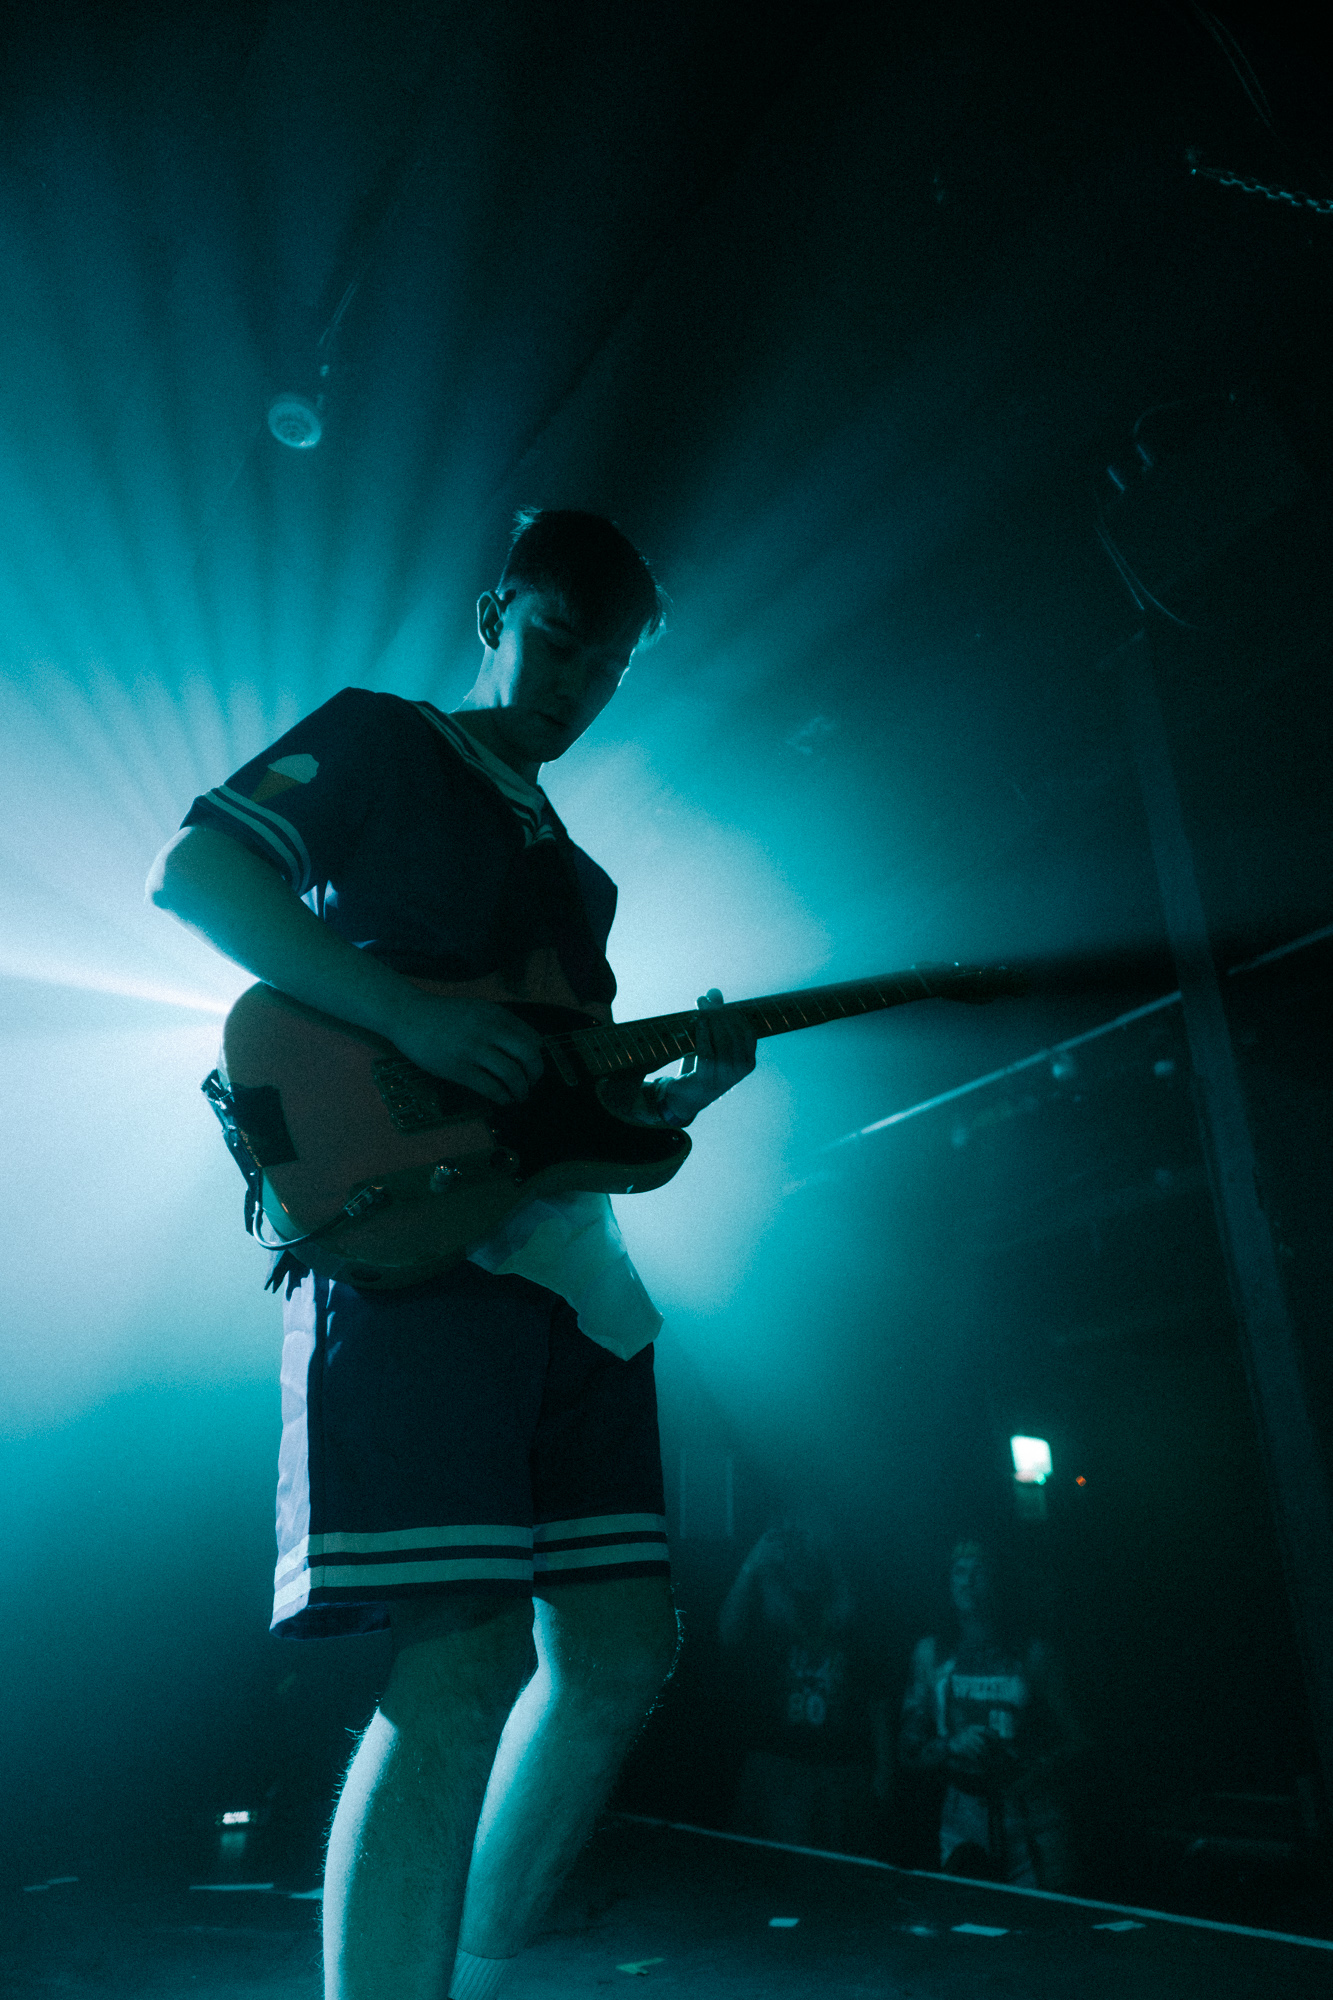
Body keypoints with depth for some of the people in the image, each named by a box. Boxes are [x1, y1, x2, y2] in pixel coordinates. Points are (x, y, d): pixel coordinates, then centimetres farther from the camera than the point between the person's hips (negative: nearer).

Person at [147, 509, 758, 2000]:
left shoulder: (577, 871, 28)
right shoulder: (378, 740, 10)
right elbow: (192, 867, -6)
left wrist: (689, 1088, 6)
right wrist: (405, 1011, -17)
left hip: (568, 1256, 8)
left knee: (622, 1651, 7)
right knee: (465, 1664, -14)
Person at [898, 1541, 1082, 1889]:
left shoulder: (1031, 1657, 1)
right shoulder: (932, 1656, 5)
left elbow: (1069, 1741, 3)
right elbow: (908, 1753, 5)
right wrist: (950, 1747, -14)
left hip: (1032, 1826, -1)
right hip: (965, 1826, 1)